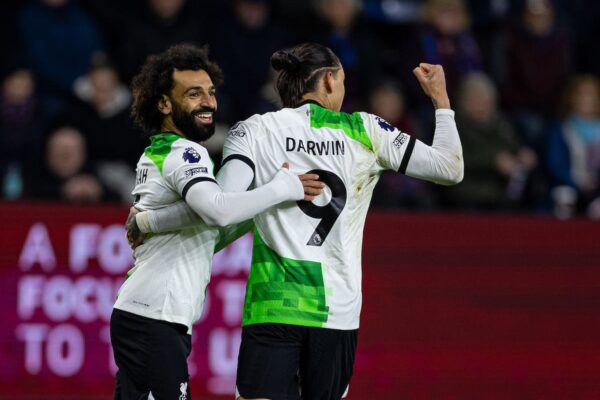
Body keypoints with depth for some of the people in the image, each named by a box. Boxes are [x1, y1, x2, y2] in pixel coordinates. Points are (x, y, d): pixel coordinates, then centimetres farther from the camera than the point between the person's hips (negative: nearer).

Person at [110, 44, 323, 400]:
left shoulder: (155, 154, 20)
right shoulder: (183, 152, -9)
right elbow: (219, 210, -29)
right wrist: (284, 187, -17)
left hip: (134, 314, 10)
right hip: (155, 321, -10)